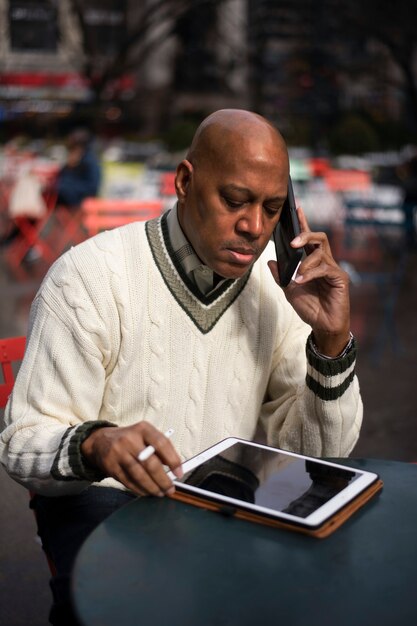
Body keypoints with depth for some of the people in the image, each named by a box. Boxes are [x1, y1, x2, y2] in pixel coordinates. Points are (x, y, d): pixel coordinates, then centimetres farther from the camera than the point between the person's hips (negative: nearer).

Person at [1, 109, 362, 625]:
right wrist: (96, 445, -38)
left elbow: (320, 451, 0)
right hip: (103, 498, -4)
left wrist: (331, 340, -16)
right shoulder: (87, 277, -15)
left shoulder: (280, 281, -1)